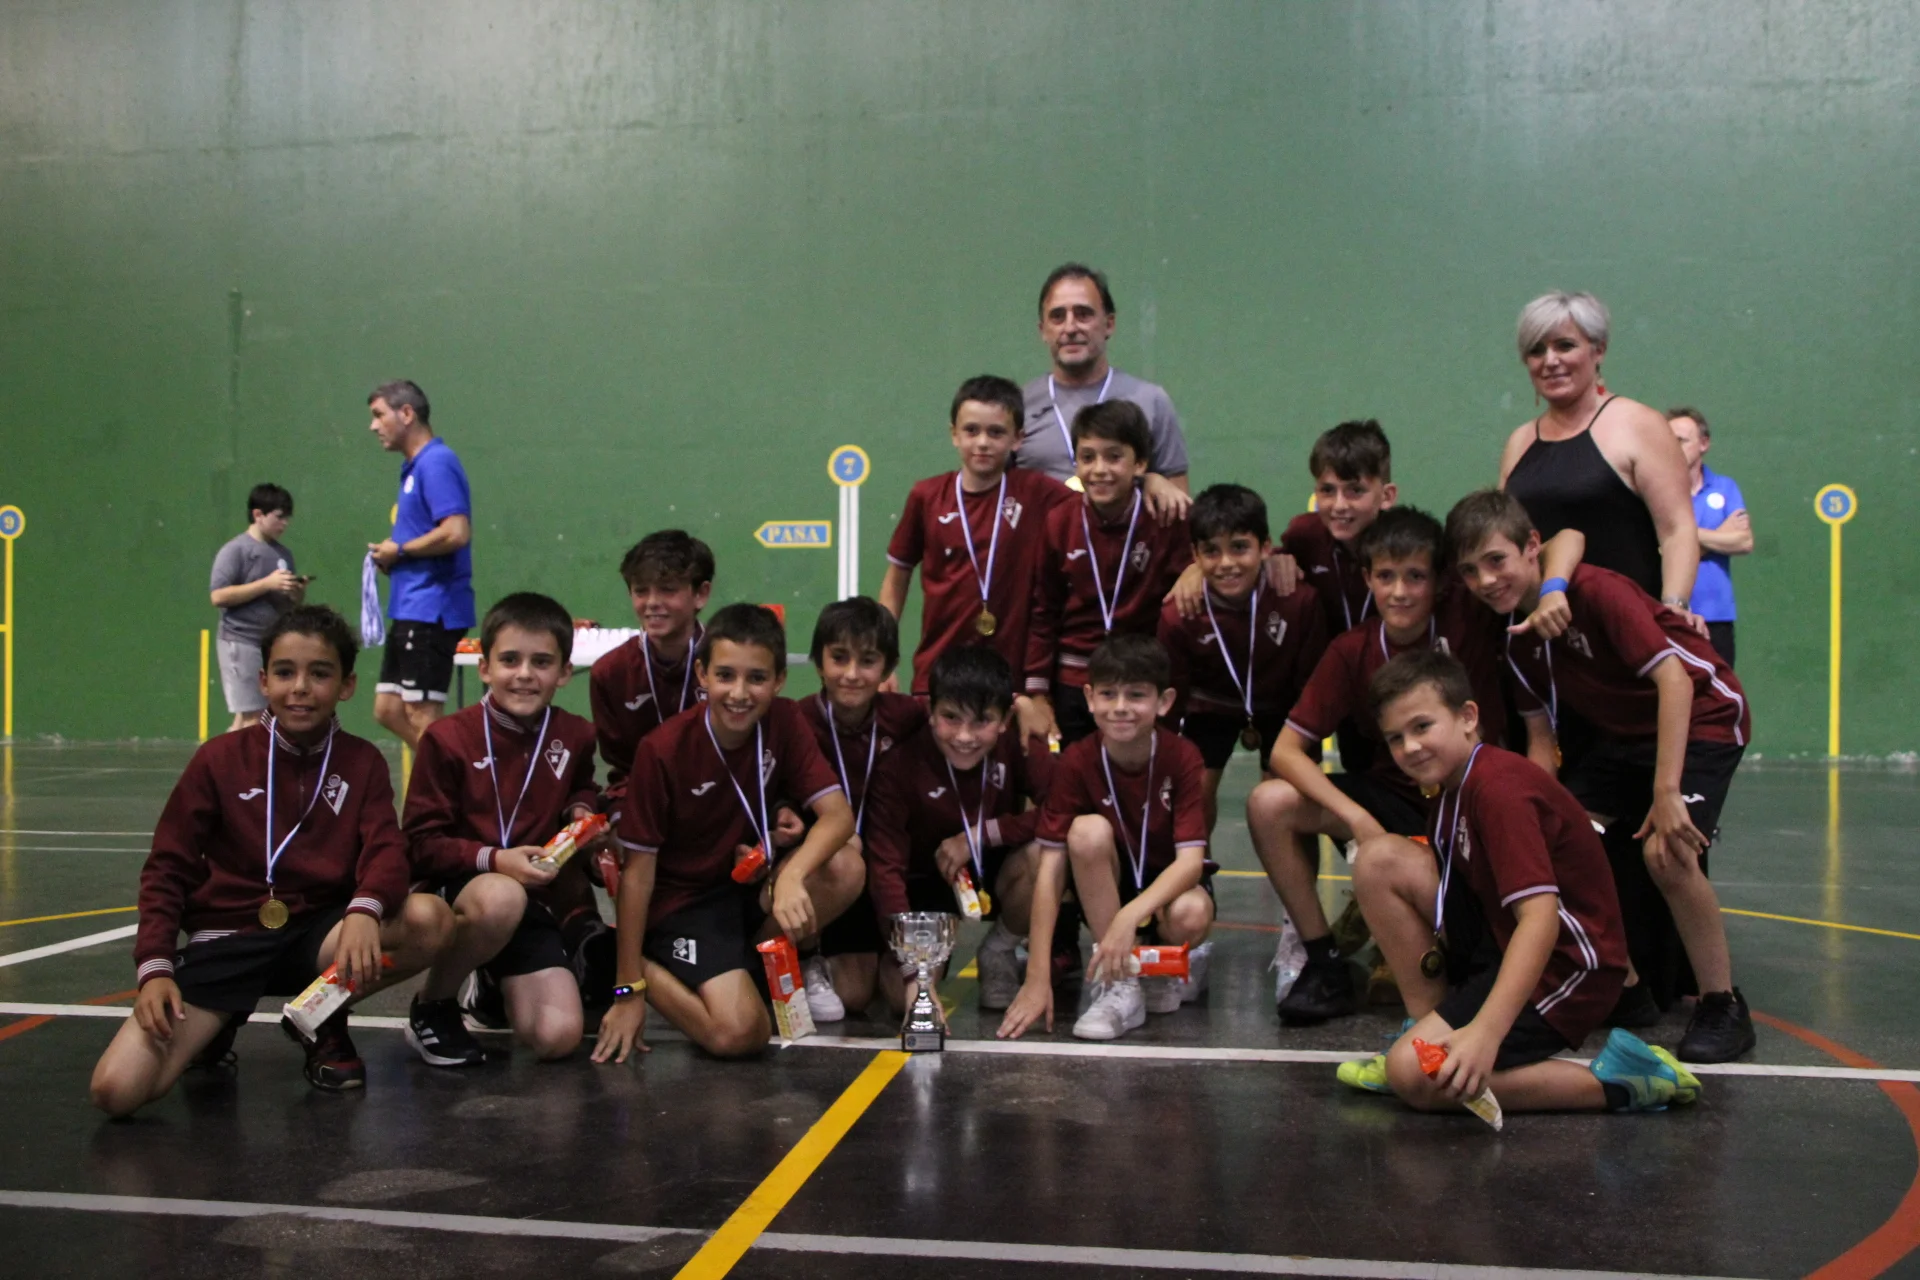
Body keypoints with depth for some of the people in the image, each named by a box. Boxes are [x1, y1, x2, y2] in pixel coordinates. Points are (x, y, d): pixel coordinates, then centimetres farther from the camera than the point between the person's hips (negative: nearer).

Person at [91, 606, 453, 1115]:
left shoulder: (363, 762, 2)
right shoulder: (220, 759, 0)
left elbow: (387, 852, -11)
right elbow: (168, 870, 1)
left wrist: (365, 910, -35)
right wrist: (155, 968, -13)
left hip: (317, 935, 1)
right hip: (226, 939, -1)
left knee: (430, 918, -30)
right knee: (116, 1089, -23)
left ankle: (323, 1019, -1)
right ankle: (214, 1028, 13)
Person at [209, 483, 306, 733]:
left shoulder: (284, 554, 14)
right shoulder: (235, 550, -7)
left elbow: (291, 603, 21)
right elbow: (219, 597, -16)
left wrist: (298, 592, -3)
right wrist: (267, 583, -19)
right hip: (241, 643, -7)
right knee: (251, 718, -8)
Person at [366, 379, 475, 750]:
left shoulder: (436, 462, -13)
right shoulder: (414, 468, 17)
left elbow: (456, 532, -25)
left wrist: (399, 550, -12)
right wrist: (391, 558, 7)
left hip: (431, 611, -10)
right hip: (410, 611, 10)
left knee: (422, 720, -6)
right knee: (388, 711, 12)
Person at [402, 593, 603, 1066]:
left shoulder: (575, 736, 2)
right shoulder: (447, 737, -11)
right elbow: (421, 843, -11)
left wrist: (582, 808, 2)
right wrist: (493, 859, -26)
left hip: (536, 899, 4)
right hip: (457, 892, -4)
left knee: (557, 1038, -15)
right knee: (501, 898, -41)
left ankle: (493, 987, 23)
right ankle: (432, 1005, -10)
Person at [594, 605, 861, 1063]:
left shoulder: (784, 723, -7)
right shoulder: (663, 750, -19)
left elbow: (838, 814, -16)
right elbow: (639, 869, -14)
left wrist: (791, 875, -37)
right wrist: (628, 988, -12)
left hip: (752, 885, 5)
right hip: (682, 903, -5)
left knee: (846, 870, -24)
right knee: (739, 1034, -25)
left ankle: (756, 967, 1)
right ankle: (642, 966, 4)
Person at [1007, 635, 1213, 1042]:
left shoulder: (1182, 757, -18)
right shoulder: (1076, 762, -17)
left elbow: (1192, 858, -25)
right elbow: (1051, 864, -21)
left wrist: (1129, 916, -42)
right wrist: (1037, 977, -28)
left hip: (1167, 887, -1)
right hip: (1105, 888, 1)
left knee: (1190, 915, -36)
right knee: (1088, 830, -31)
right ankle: (1118, 987, -22)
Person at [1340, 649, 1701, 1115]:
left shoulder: (1499, 788, -22)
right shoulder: (1455, 786, 7)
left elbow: (1540, 915, -32)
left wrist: (1485, 1031, -40)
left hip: (1562, 967, -9)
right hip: (1497, 942, 9)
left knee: (1417, 1078, -22)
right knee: (1379, 858, -3)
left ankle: (1616, 1083, -10)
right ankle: (1428, 1031, 3)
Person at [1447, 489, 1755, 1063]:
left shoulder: (1594, 590, -25)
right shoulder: (1516, 635, -2)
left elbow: (1673, 676, -31)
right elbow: (1542, 736, 4)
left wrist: (1666, 792, -35)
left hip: (1702, 718, -8)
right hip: (1622, 735, 8)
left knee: (1665, 851, -27)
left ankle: (1724, 1008, -7)